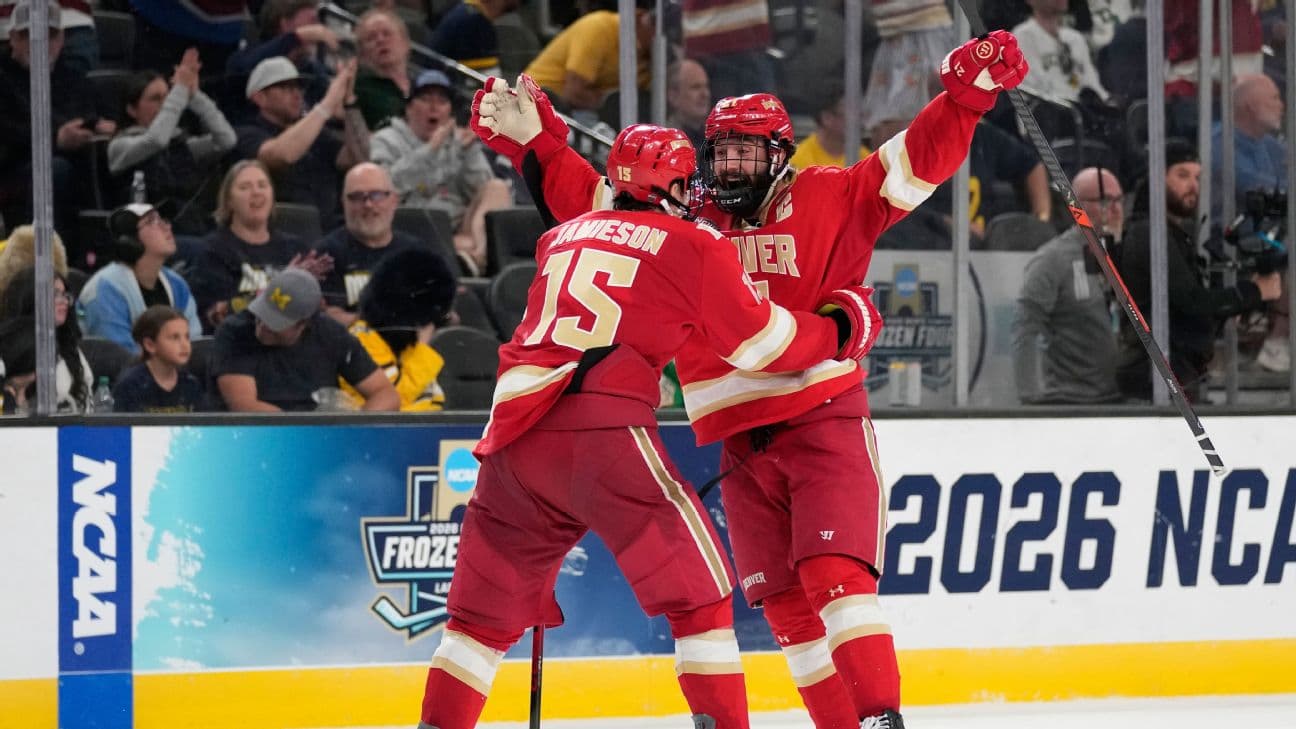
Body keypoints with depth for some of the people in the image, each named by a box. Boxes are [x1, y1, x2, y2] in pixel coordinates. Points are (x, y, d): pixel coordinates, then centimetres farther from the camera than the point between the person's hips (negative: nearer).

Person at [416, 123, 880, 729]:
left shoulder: (562, 237, 24)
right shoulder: (695, 246, 8)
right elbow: (760, 342, 10)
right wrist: (843, 328, 23)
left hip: (514, 428, 5)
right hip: (602, 432, -5)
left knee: (487, 608, 15)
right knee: (698, 589, 4)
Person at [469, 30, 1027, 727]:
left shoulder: (826, 200, 2)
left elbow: (920, 159, -1)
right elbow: (585, 196, 14)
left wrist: (968, 93, -13)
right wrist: (530, 137, 5)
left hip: (824, 422, -4)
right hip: (739, 445, 4)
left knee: (834, 576, -19)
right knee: (784, 606, 3)